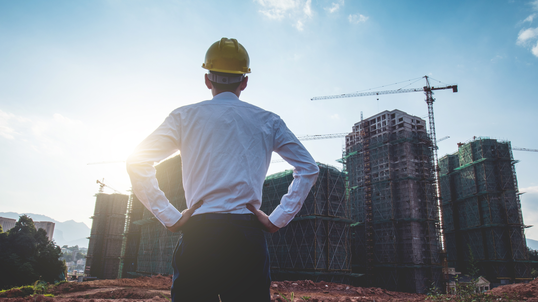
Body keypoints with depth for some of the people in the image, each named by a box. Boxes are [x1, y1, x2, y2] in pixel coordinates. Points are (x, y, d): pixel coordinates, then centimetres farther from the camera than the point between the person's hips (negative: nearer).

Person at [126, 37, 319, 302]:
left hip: (198, 234, -1)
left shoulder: (185, 116, 7)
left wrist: (170, 218, -1)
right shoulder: (268, 121, 11)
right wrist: (278, 220, 5)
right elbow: (308, 169, 8)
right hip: (248, 236, 1)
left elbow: (137, 162, -2)